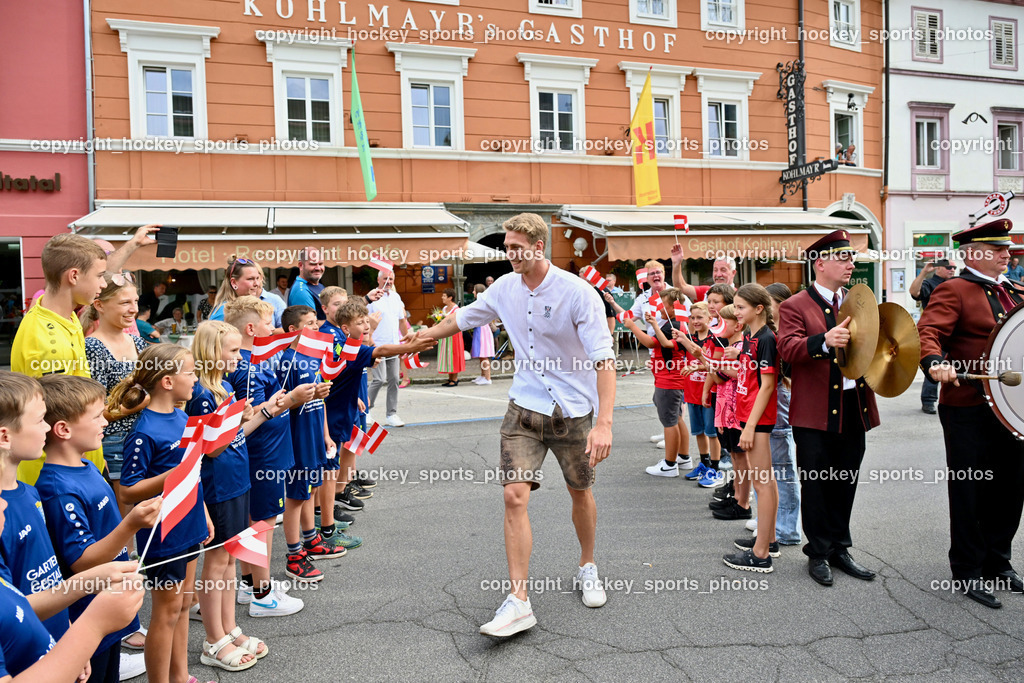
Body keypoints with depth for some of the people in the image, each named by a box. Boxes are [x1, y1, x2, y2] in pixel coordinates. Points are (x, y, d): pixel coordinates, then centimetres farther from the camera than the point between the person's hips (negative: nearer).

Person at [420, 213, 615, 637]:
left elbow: (603, 358, -20)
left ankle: (587, 569, 40)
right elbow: (463, 319, 17)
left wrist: (604, 422, -30)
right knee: (514, 495, -10)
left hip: (573, 411, -3)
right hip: (524, 409, 3)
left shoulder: (577, 292, -16)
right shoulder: (506, 288, 0)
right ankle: (518, 601, -3)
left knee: (580, 492, 14)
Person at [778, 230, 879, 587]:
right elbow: (788, 347, -20)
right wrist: (824, 341, -38)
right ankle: (818, 553, 18)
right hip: (816, 412, -6)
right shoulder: (795, 306, -5)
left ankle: (839, 548, 28)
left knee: (845, 483, 14)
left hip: (854, 408, 6)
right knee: (816, 484, 4)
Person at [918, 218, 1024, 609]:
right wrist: (936, 363, -41)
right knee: (970, 493, 2)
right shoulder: (954, 290, -8)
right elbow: (928, 332, -22)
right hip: (969, 410, -7)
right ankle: (968, 573, 15)